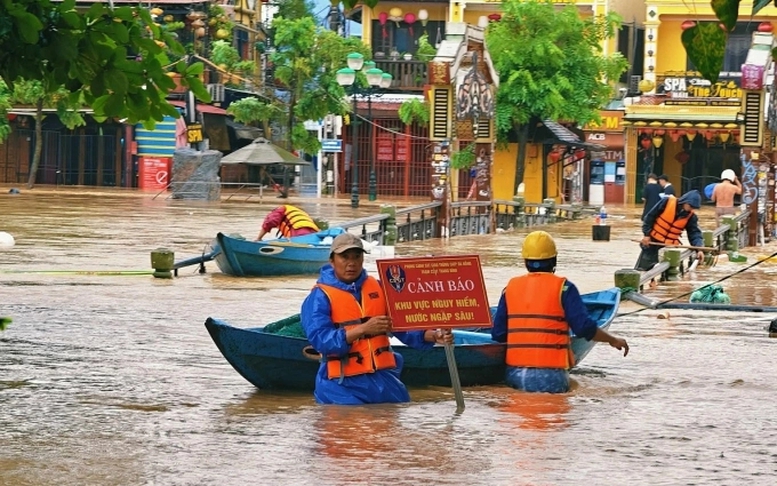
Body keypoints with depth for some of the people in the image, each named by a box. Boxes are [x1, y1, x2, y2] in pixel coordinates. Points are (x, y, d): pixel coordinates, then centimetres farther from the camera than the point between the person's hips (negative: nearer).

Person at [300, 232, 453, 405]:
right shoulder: (320, 297, -4)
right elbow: (319, 339, -17)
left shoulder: (378, 288, 11)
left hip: (384, 378, 5)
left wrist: (431, 336, -12)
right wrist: (363, 329, -26)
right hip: (343, 385, -5)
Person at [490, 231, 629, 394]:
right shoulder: (563, 287, 0)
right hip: (550, 376, -4)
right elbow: (584, 327, -5)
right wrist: (613, 340, 12)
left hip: (514, 375, 4)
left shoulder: (510, 287, 11)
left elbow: (497, 335, 11)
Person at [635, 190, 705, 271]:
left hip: (670, 246, 2)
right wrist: (647, 234, -10)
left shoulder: (691, 216, -5)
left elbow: (694, 233, -8)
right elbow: (650, 216, -8)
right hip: (652, 240, -2)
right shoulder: (667, 202, -14)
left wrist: (699, 248, -26)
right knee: (643, 267, 4)